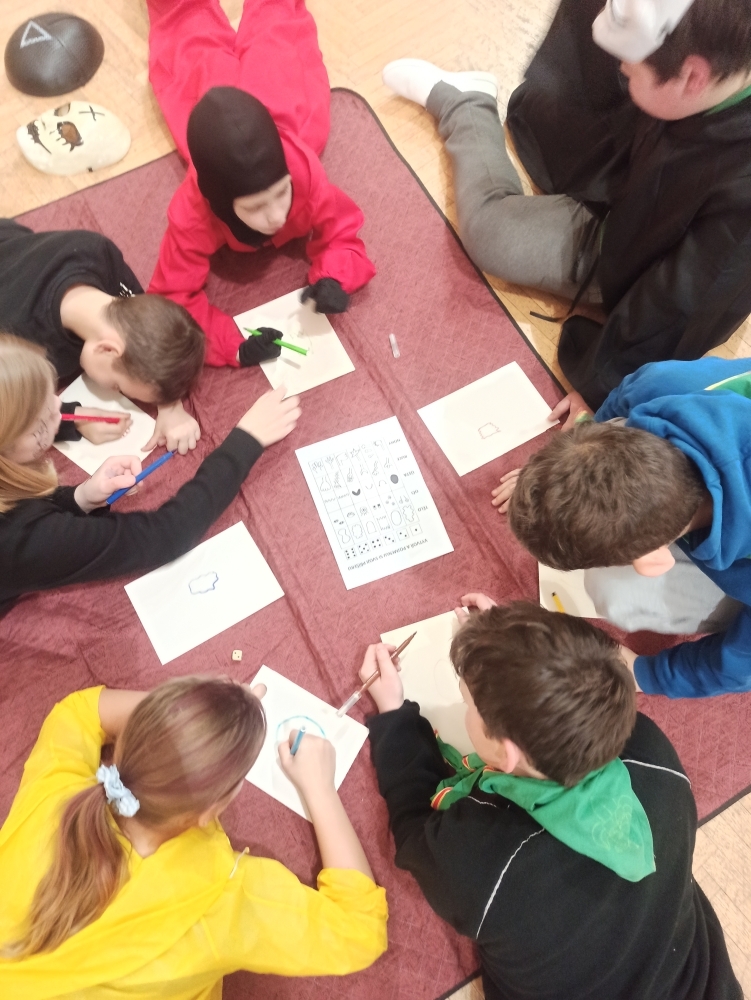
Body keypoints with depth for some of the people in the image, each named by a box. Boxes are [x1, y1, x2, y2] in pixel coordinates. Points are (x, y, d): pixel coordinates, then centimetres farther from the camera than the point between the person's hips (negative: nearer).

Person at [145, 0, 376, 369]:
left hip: (283, 105, 0)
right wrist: (234, 344, -59)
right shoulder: (192, 214, -48)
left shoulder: (302, 170, -48)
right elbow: (172, 299, -42)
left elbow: (341, 235, -33)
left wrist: (333, 279, -56)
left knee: (273, 38, 34)